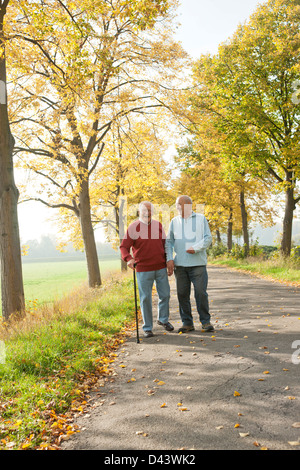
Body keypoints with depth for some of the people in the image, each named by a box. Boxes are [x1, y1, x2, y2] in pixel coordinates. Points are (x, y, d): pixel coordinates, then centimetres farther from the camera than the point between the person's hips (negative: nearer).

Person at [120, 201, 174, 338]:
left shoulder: (158, 225, 9)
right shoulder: (133, 227, -4)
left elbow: (164, 243, 18)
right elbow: (124, 247, -9)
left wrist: (168, 260, 14)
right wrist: (128, 258, -28)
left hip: (161, 268, 4)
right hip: (143, 270, -4)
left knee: (165, 294, 11)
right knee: (145, 298, 2)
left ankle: (163, 319, 34)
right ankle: (147, 328, 14)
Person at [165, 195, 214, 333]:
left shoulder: (201, 219, 6)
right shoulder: (174, 221, 13)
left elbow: (208, 238, 1)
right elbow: (169, 242, 12)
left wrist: (196, 248, -14)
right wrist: (169, 259, -1)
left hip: (198, 263, -3)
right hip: (180, 265, 3)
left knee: (201, 292, -5)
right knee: (182, 294, 4)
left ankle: (206, 321, 10)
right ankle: (187, 323, 16)